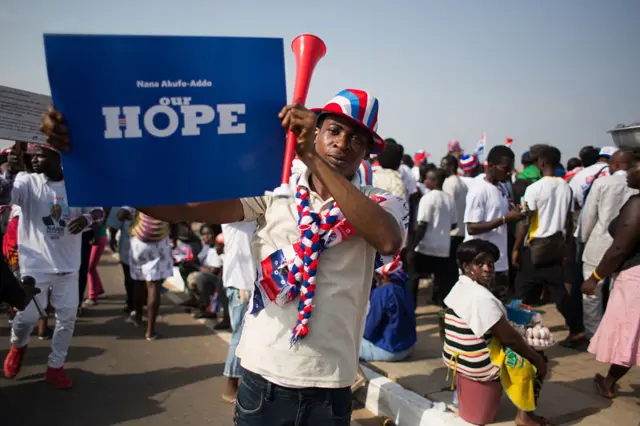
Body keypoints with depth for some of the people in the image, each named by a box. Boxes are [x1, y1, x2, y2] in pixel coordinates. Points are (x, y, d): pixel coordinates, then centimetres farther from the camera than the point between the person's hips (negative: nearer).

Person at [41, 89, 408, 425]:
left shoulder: (383, 204, -4)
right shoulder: (273, 191, -3)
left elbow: (388, 242, -28)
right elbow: (180, 206, -14)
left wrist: (314, 159, -27)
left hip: (328, 386, 0)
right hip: (263, 376, 0)